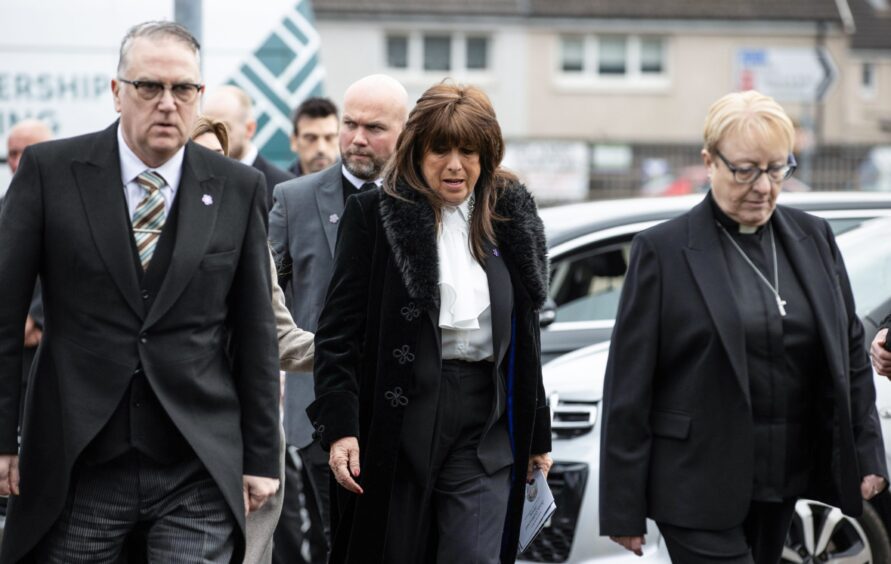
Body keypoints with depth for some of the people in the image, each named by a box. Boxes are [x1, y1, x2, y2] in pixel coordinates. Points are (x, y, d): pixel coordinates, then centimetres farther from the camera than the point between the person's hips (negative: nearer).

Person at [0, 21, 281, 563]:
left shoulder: (239, 188, 4)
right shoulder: (51, 171, 0)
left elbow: (255, 330, 7)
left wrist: (261, 456, 6)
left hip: (200, 470, 1)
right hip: (77, 468, 0)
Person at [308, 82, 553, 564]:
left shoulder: (509, 217, 10)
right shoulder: (374, 214, -1)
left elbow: (525, 339, 16)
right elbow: (338, 329, -4)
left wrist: (537, 434, 15)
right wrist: (339, 426, -13)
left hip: (486, 428, 2)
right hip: (398, 419, -2)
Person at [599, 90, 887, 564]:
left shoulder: (814, 238, 9)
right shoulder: (662, 251, -5)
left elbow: (850, 353, 15)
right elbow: (628, 388, -6)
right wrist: (623, 509, -8)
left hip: (782, 483, 5)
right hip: (700, 489, -5)